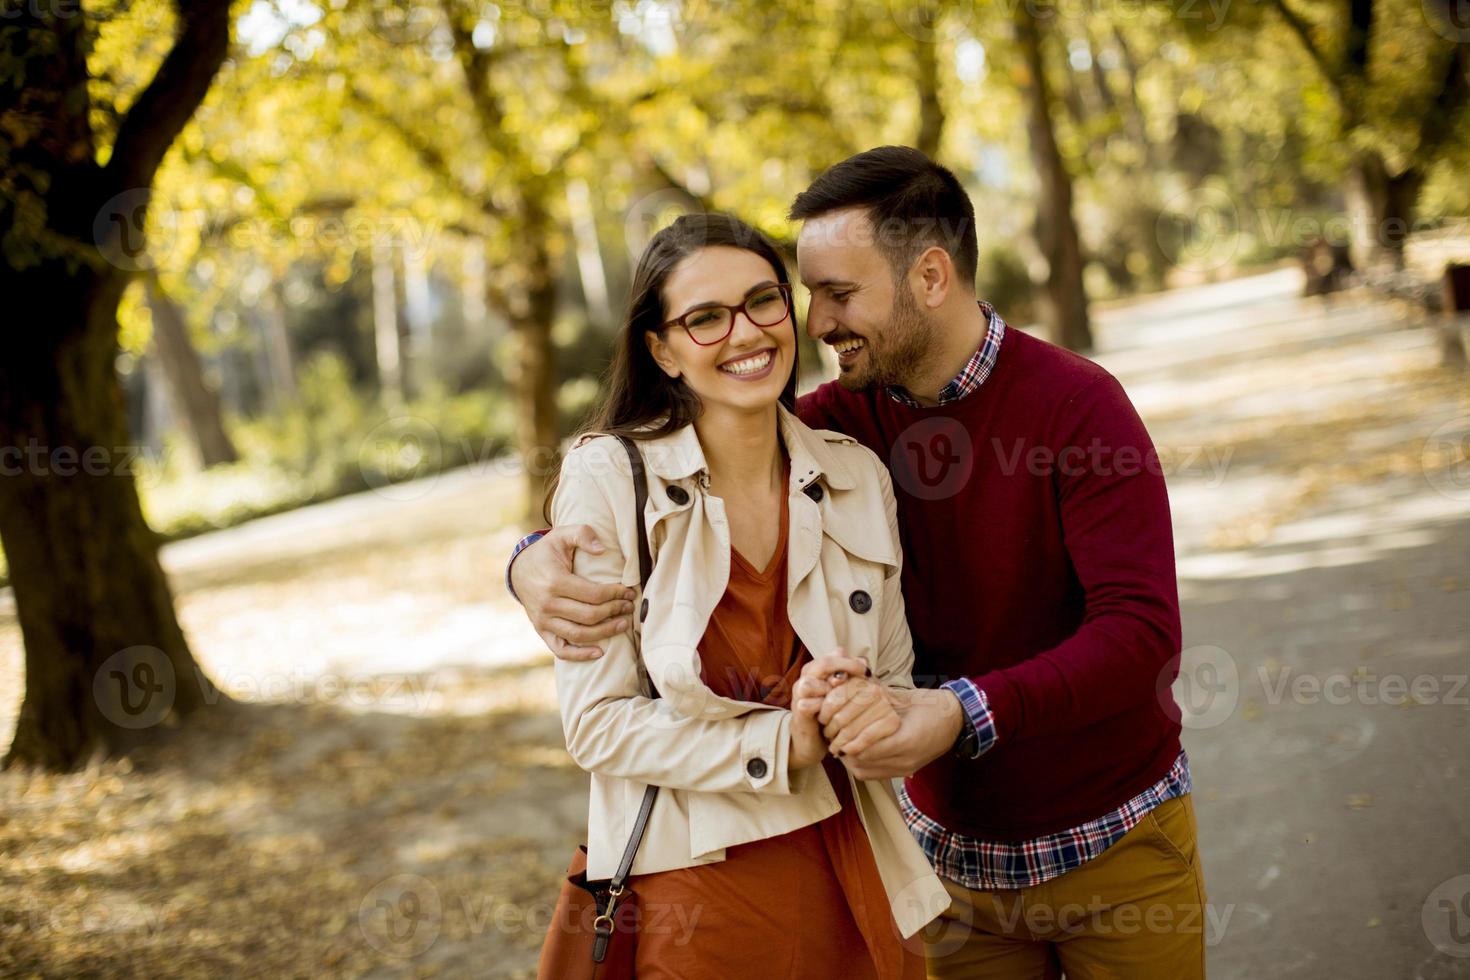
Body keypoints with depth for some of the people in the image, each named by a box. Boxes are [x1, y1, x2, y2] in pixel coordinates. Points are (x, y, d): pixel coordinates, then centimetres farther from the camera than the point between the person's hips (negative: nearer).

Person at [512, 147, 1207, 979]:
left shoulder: (1075, 405, -18)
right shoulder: (845, 420, -5)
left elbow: (1143, 632, -26)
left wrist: (963, 712, -39)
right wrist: (541, 560, -24)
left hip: (1113, 843, -3)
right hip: (953, 846, 3)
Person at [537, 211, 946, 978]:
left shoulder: (858, 477, 1)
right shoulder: (608, 479, -11)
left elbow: (895, 678, 9)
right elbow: (597, 723, -11)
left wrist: (880, 714, -14)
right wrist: (781, 744, -21)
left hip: (852, 881, 4)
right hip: (689, 884, -4)